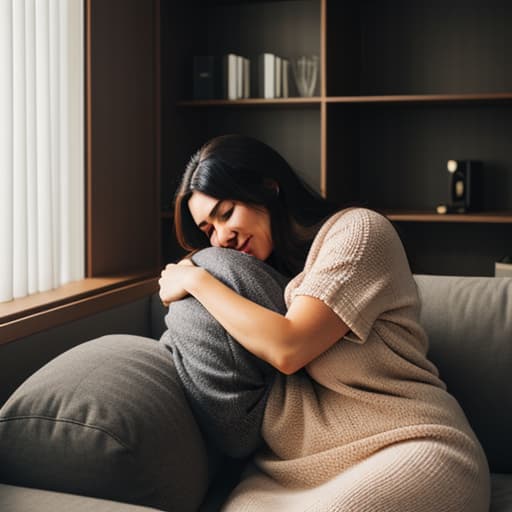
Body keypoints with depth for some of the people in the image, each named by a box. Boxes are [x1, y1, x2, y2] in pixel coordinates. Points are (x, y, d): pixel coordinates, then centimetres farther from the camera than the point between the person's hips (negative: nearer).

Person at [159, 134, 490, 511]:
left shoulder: (357, 229, -1)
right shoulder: (265, 275, 22)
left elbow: (287, 349, -12)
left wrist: (198, 281, -2)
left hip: (413, 450, -3)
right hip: (305, 467, 4)